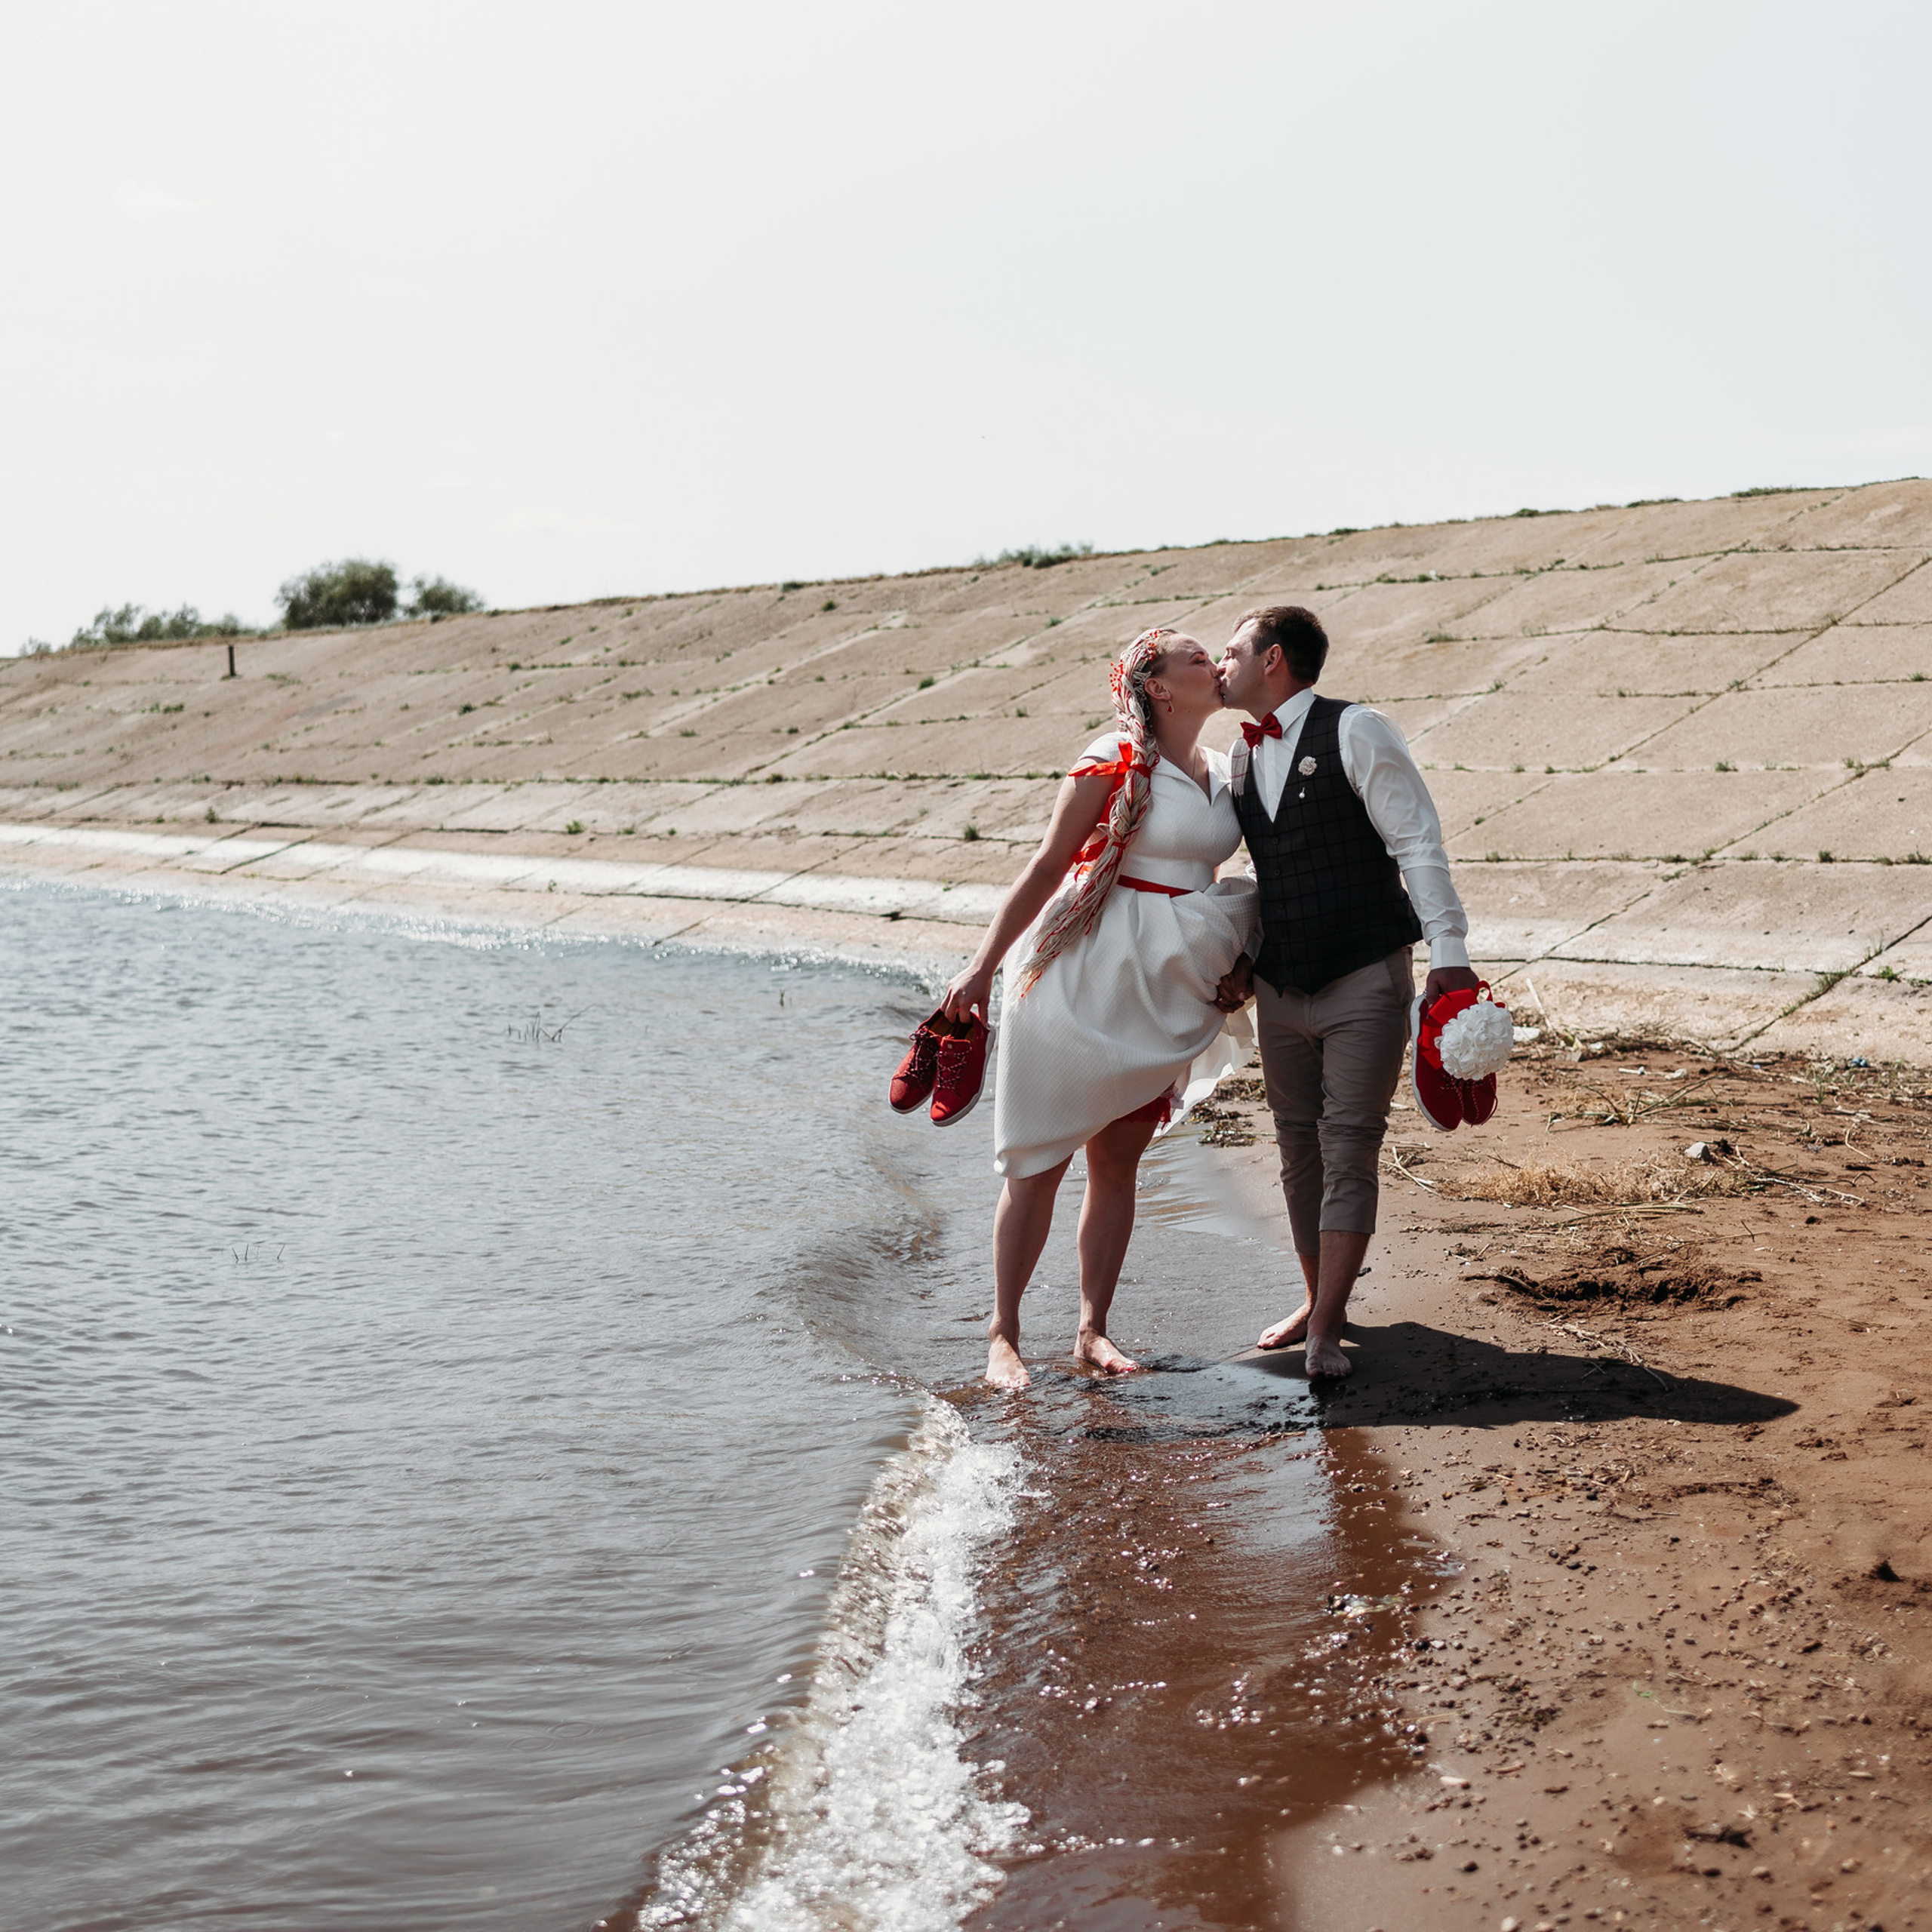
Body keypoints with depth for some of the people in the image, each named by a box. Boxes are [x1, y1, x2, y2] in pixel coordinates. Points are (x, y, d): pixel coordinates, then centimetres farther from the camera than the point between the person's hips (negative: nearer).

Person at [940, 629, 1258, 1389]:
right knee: (1039, 1161, 0)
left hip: (1165, 995, 6)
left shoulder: (1222, 775, 9)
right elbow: (1047, 867, -11)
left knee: (1119, 1160, 8)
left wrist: (1234, 974, 17)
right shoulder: (1115, 764, -11)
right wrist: (982, 967, -13)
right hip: (1085, 981, -6)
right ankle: (1002, 1335, 7)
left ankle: (1092, 1330, 16)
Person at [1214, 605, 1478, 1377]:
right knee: (1299, 1148, 12)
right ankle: (1317, 1301, 26)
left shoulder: (1355, 732, -9)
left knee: (1349, 1148, -7)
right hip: (1280, 988, 7)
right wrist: (1241, 953, 12)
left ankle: (1325, 1330, -7)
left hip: (1365, 980, -7)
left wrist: (1448, 952, -16)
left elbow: (1418, 841, -11)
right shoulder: (1243, 754, 12)